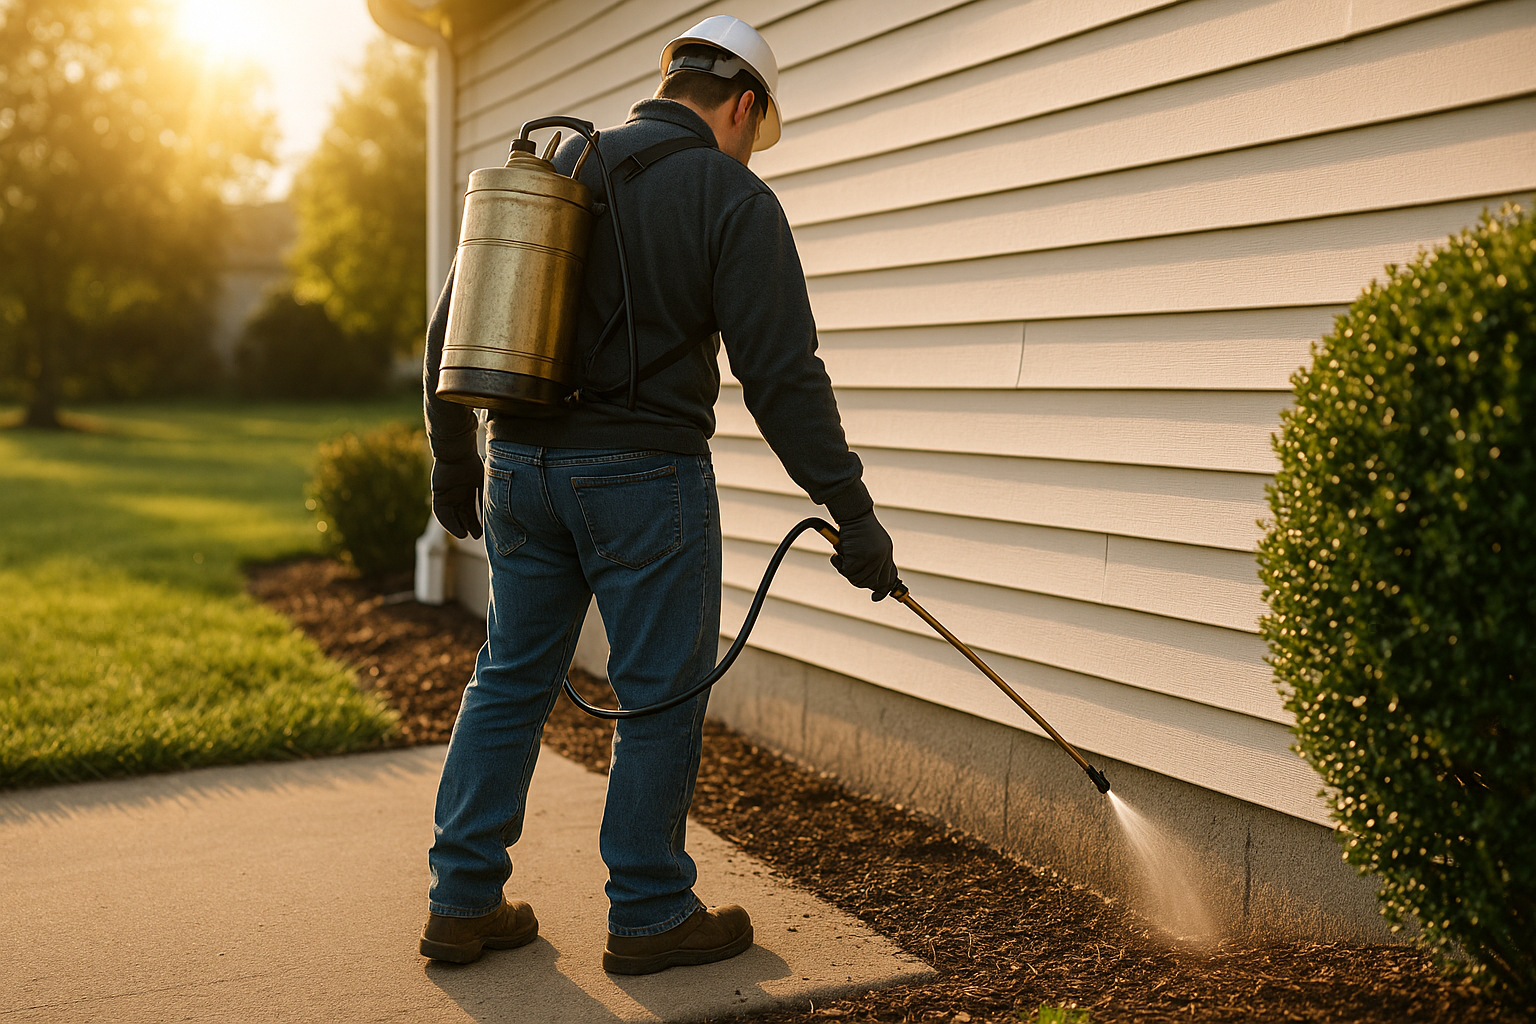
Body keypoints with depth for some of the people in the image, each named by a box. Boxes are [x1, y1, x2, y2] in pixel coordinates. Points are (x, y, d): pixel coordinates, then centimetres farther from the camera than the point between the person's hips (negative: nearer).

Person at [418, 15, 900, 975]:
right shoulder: (732, 198, -7)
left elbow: (451, 326, 13)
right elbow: (783, 372, -14)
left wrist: (453, 462, 21)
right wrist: (852, 509, -10)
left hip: (521, 466, 6)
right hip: (645, 476, -6)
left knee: (511, 679, 15)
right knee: (662, 697, 6)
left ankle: (464, 900, 21)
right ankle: (650, 915, 16)